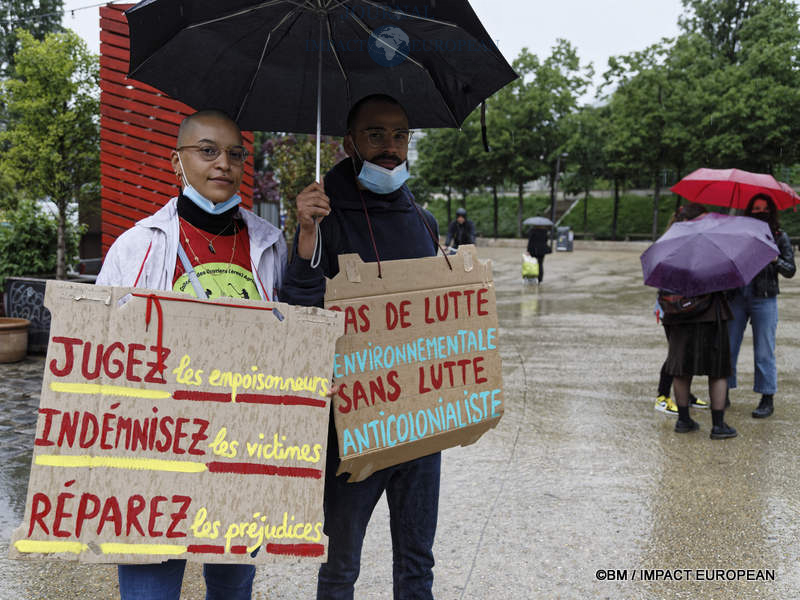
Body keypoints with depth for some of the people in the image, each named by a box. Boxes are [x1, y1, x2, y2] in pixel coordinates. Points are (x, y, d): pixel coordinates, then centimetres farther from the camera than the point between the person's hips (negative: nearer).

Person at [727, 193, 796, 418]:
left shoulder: (779, 237, 6)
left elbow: (790, 271, 1)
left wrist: (775, 260, -17)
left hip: (764, 299, -2)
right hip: (737, 296, 2)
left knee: (764, 351, 0)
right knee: (728, 347, 4)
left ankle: (767, 400, 8)